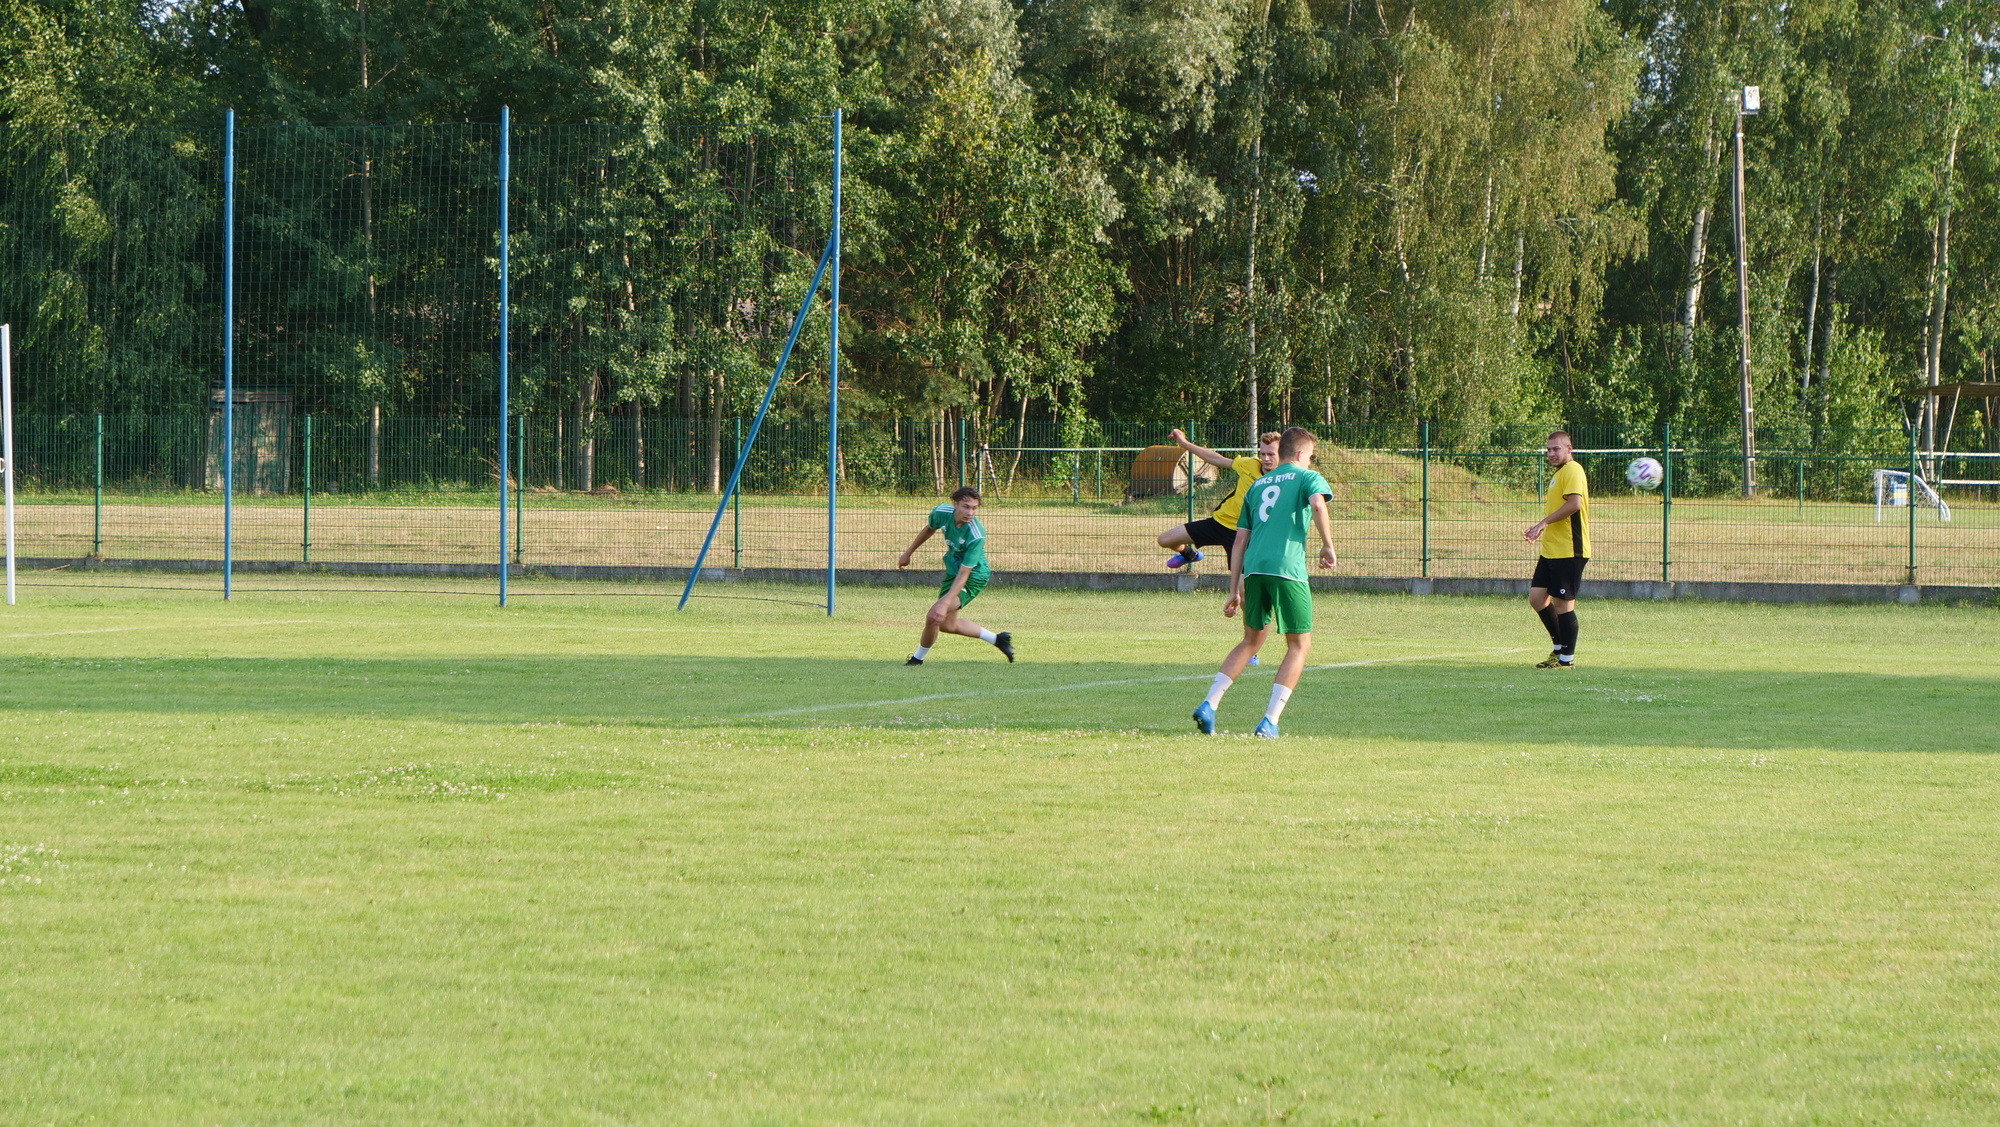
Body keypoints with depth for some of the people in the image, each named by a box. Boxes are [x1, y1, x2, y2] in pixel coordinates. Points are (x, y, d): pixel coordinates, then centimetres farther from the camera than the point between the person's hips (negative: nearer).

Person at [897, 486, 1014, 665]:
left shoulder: (976, 535, -35)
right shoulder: (942, 512, -19)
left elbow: (963, 574, -34)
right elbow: (929, 529, 7)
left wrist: (945, 603, -40)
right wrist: (908, 552, 17)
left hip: (973, 578, -8)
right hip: (952, 569, 8)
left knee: (934, 616, -19)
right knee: (947, 624, 21)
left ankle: (918, 658, 6)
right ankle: (997, 639, 35)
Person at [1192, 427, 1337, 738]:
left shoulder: (1257, 485, 24)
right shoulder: (1307, 477, 8)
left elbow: (1240, 540, 21)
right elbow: (1318, 504, -16)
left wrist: (1235, 591, 22)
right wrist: (1328, 547, -5)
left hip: (1253, 569, 5)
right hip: (1287, 569, -5)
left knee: (1252, 640, 21)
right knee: (1300, 644, 7)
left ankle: (1208, 705, 7)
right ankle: (1270, 721, -3)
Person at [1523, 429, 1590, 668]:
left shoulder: (1572, 471, -11)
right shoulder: (1559, 473, 21)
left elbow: (1574, 503, -25)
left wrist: (1544, 523, -23)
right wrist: (1541, 529, 18)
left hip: (1569, 551, -10)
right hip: (1551, 550, 10)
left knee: (1563, 603, -5)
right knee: (1537, 596, 7)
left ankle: (1566, 659, 2)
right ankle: (1560, 647, 18)